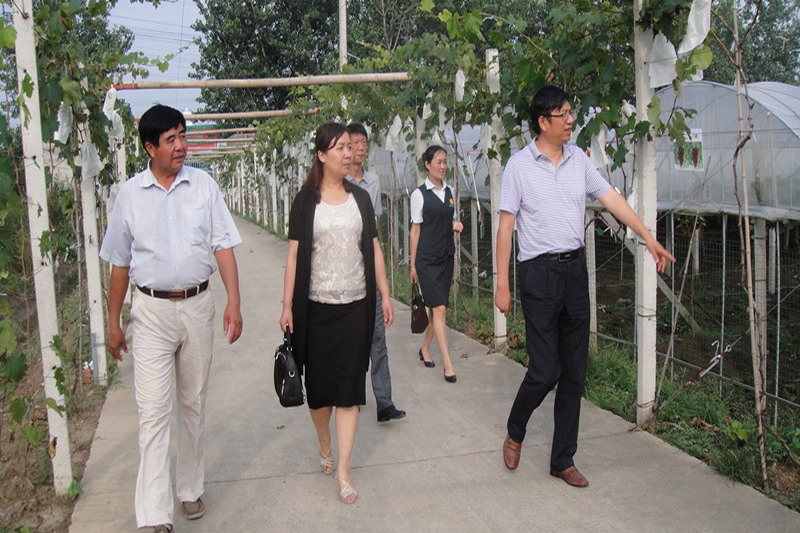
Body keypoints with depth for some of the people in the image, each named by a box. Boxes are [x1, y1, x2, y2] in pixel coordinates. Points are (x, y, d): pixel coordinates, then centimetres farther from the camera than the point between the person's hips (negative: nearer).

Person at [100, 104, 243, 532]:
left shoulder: (203, 185, 2)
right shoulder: (130, 194, 0)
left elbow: (223, 246, 2)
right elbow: (119, 263, 6)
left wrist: (234, 301, -7)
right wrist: (113, 322, 8)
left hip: (197, 305, 2)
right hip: (152, 309, -1)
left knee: (193, 405, 13)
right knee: (153, 411, -7)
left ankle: (190, 490, 30)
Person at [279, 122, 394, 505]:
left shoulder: (360, 198, 8)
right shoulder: (306, 201, -1)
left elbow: (374, 249, 11)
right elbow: (294, 255, -1)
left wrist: (385, 294, 7)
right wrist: (287, 306, -4)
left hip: (356, 305, 2)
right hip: (317, 306, -1)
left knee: (349, 387, -1)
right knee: (319, 383, 9)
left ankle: (343, 470, 4)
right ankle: (324, 444, 36)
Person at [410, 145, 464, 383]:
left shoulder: (449, 192, 10)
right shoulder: (420, 193, -6)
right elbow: (415, 229, -5)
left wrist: (455, 225, -3)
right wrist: (413, 264, -5)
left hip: (446, 256, 6)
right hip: (427, 258, -6)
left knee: (435, 307, 12)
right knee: (439, 309, -10)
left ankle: (425, 349, 29)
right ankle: (447, 364, -10)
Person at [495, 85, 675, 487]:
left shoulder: (578, 159, 8)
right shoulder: (519, 166, -6)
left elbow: (611, 198, 12)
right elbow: (506, 226, -6)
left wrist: (648, 239, 6)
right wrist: (502, 285, -9)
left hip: (575, 269, 5)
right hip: (539, 272, -5)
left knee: (574, 373, 8)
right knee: (545, 371, -6)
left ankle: (562, 460, 20)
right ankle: (514, 433, 24)